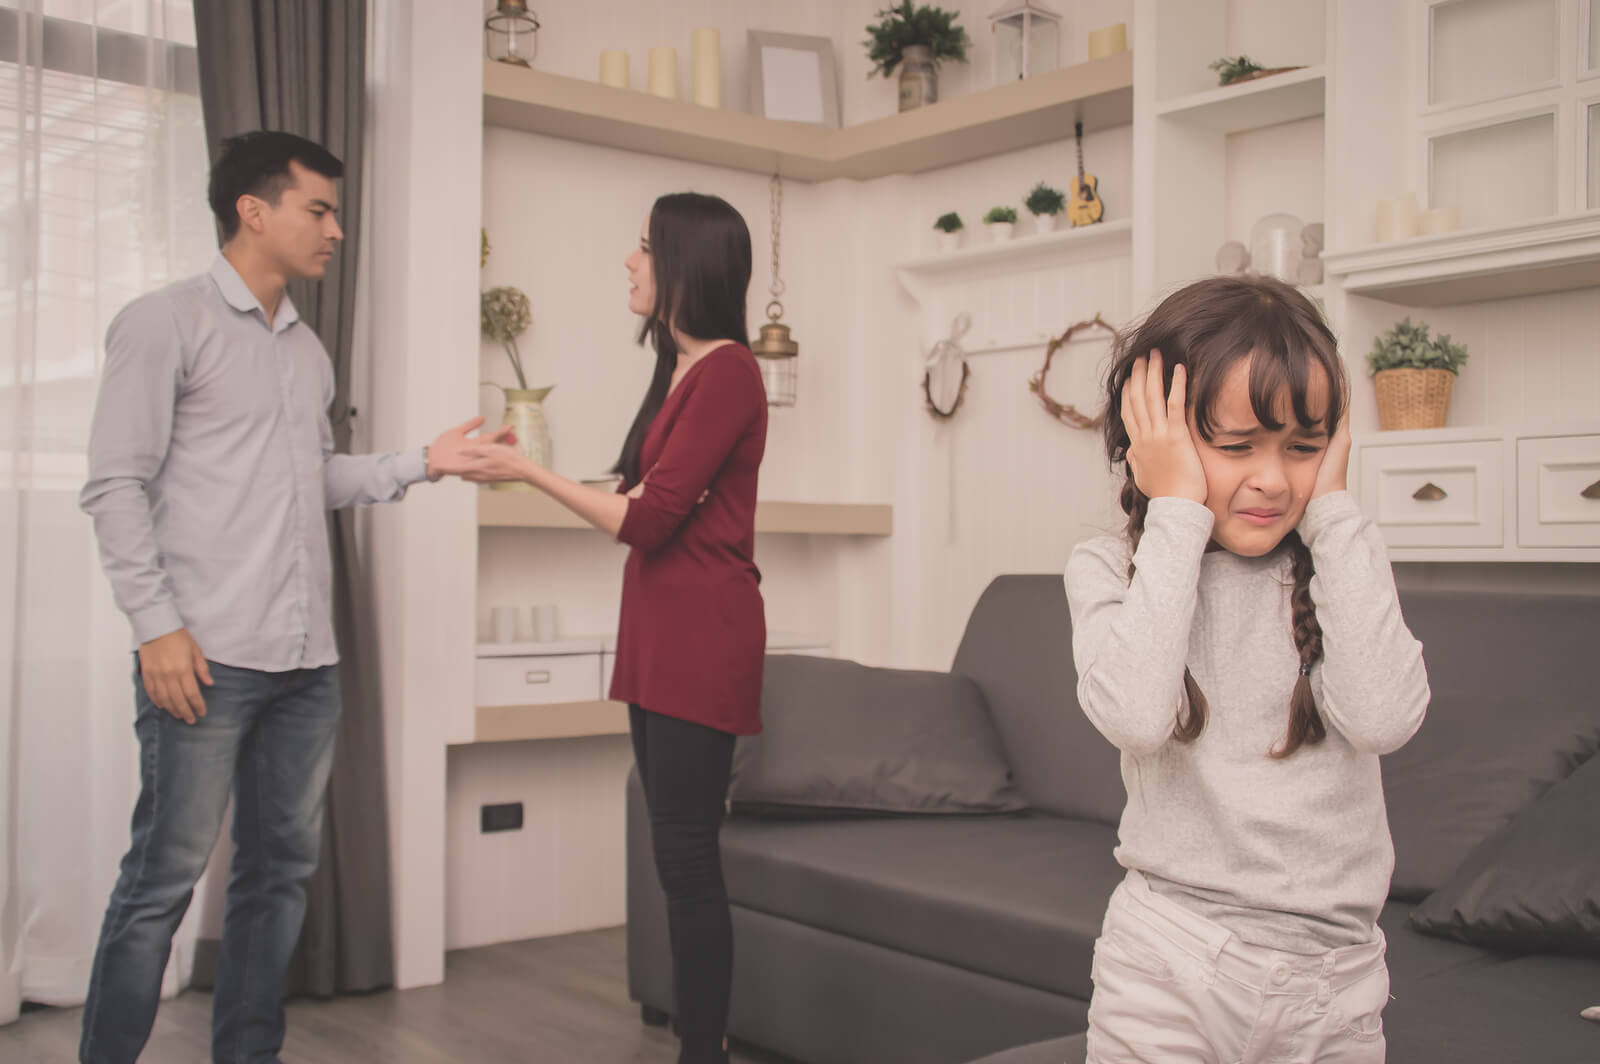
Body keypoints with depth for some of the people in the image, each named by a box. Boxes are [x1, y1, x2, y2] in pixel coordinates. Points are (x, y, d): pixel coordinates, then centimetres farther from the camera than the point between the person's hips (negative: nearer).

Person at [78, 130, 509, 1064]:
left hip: (308, 660, 7)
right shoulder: (166, 323, -3)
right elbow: (116, 485, -7)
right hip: (209, 656, -7)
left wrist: (421, 463, 10)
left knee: (282, 870, 11)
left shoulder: (309, 348, 17)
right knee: (165, 877, -3)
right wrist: (159, 624, -13)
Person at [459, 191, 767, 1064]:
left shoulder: (726, 370, -12)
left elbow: (647, 517, -15)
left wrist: (527, 472, -7)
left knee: (685, 858, -7)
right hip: (659, 634, 9)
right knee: (681, 855, 11)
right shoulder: (681, 369, 17)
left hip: (699, 638, -9)